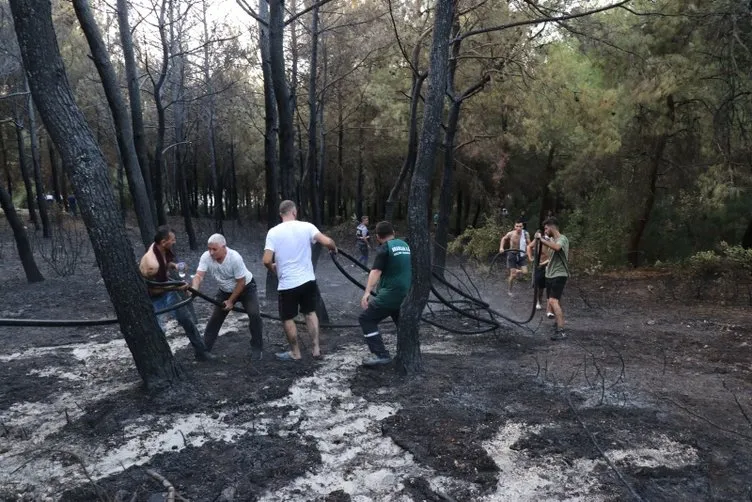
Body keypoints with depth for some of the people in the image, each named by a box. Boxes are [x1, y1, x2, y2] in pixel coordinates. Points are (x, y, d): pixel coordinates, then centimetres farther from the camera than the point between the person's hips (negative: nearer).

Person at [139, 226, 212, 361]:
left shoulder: (164, 249, -13)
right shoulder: (151, 263, -36)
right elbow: (151, 289, -24)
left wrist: (174, 266, -10)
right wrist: (176, 287, -25)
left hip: (167, 289, 8)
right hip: (154, 298, -8)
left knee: (187, 320, 11)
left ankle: (201, 352, 24)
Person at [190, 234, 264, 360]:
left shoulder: (235, 258, -33)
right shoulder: (206, 257, -21)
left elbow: (241, 282, -24)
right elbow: (199, 275, -28)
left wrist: (231, 301, -19)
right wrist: (194, 289, -50)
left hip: (246, 287, -4)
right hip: (225, 290, 4)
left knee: (254, 315, -18)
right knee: (215, 318, 3)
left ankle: (257, 348, -4)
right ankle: (205, 348, 17)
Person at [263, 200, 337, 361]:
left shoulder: (273, 232, -8)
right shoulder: (306, 227, -5)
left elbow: (266, 261, -13)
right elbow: (327, 242, -14)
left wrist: (273, 269, 9)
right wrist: (334, 249, 9)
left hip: (287, 284, -3)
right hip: (308, 280, 3)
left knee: (287, 318, 14)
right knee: (310, 312, 22)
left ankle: (295, 353, 24)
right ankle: (316, 348, 23)